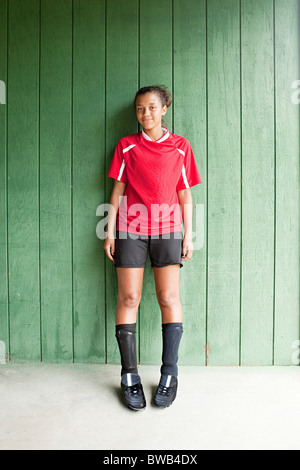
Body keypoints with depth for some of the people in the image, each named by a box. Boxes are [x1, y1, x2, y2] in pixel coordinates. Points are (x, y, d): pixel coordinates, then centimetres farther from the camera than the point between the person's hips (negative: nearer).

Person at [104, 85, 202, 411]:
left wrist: (188, 235, 3)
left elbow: (185, 194, 9)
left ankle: (169, 373, 7)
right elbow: (117, 191, 7)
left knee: (169, 298, -4)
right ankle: (129, 375, 7)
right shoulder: (126, 146, 9)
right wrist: (110, 232, 1)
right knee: (128, 298, -2)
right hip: (130, 228, 0)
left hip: (167, 229, 0)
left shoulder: (180, 147, 9)